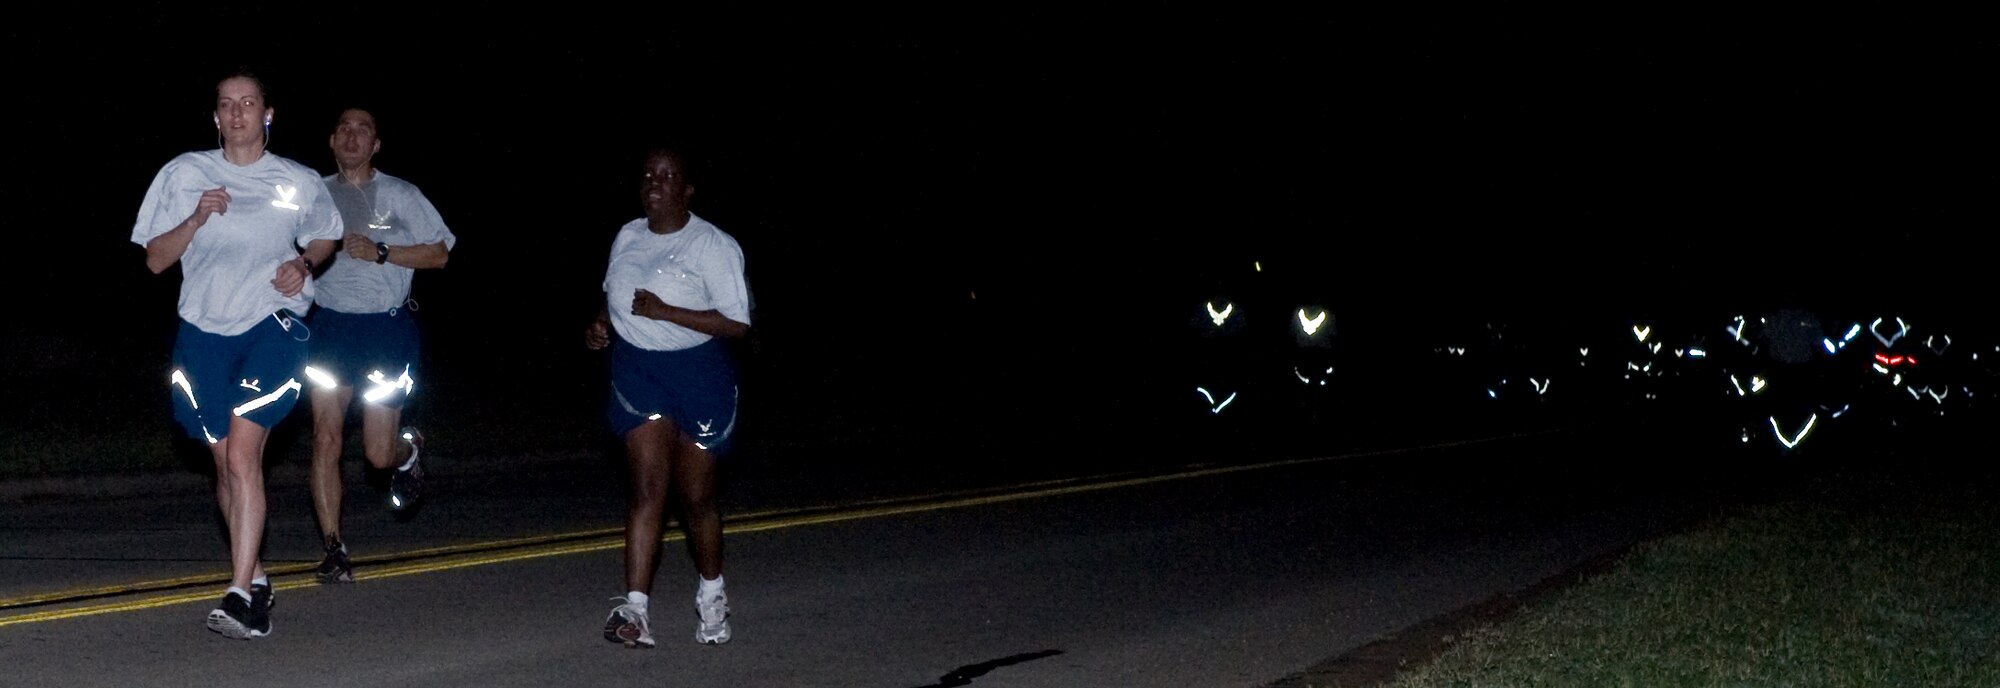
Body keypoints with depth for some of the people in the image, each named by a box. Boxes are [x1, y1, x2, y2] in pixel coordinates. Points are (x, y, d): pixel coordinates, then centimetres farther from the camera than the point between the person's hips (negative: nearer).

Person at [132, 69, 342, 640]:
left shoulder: (300, 182, 3)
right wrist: (197, 219, -13)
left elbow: (325, 238, 21)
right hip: (204, 329, 3)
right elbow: (155, 260, 4)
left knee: (242, 453, -17)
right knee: (225, 462, 10)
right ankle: (255, 577, 27)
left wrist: (303, 262, -1)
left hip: (273, 324, -3)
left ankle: (239, 595, -18)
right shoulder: (185, 174, 5)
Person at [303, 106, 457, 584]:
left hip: (387, 327, -2)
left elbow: (439, 253, 0)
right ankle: (333, 550, -2)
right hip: (330, 325, 2)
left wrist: (380, 252, -11)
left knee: (379, 453, -2)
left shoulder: (400, 196, 3)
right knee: (325, 438, -9)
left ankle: (409, 450, 37)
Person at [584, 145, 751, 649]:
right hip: (637, 371, 4)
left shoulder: (714, 246, -13)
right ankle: (635, 611, -11)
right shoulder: (627, 237, 7)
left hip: (698, 376, -4)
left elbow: (737, 324, -19)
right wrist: (601, 324, 3)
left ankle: (712, 596, 31)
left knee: (695, 496, 6)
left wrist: (664, 311, -23)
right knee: (648, 487, -7)